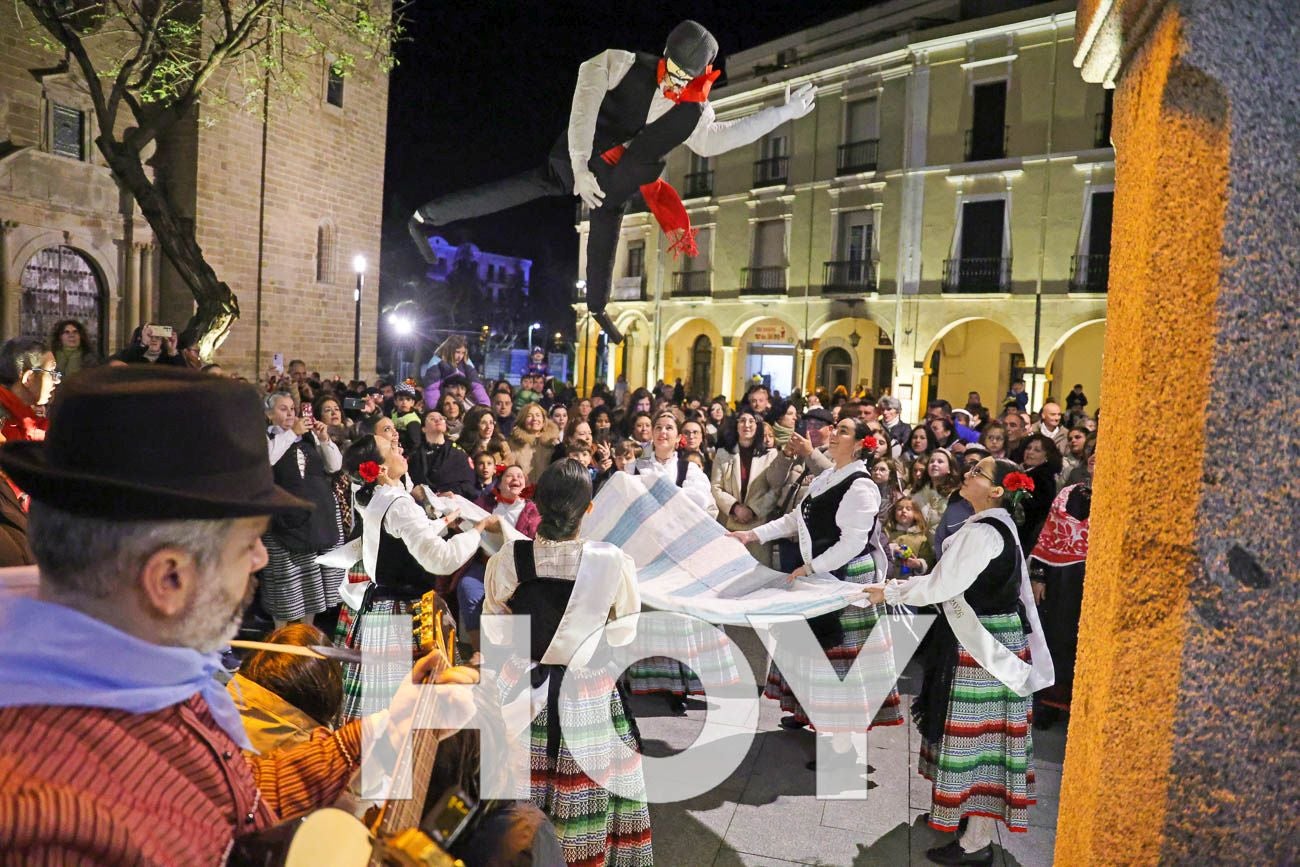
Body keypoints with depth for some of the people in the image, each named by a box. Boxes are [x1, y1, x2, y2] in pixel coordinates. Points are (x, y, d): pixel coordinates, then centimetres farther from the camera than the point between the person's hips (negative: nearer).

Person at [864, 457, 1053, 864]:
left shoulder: (983, 533, -22)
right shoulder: (995, 527, 10)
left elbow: (942, 586, -20)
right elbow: (948, 579, 14)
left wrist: (889, 592, -8)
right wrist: (896, 587, 11)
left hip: (984, 645, -10)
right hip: (988, 637, 10)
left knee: (978, 731, -1)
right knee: (980, 729, 20)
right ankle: (960, 810, 36)